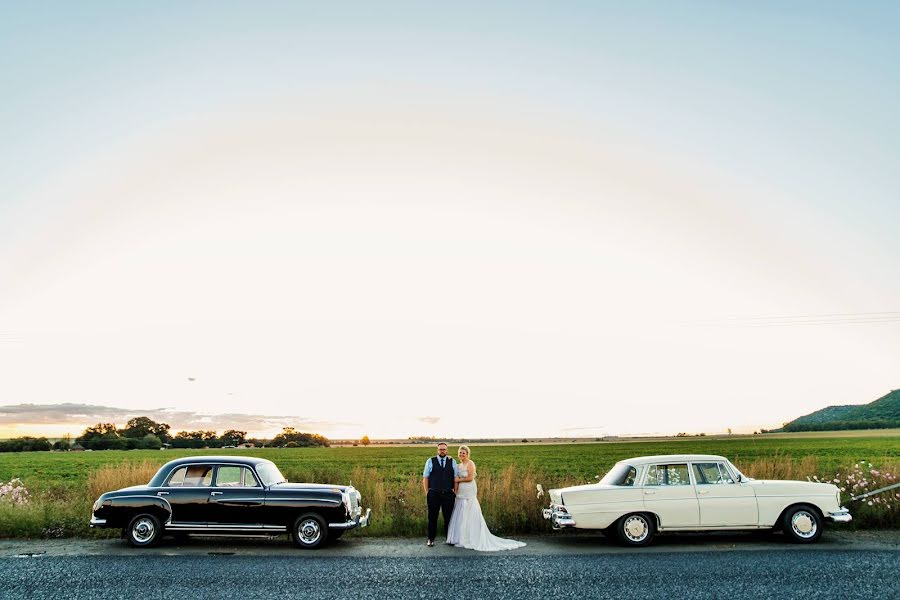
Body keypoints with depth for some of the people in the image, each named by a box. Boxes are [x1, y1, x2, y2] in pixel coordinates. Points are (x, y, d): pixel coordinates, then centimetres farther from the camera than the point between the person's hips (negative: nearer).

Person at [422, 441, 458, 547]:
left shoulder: (452, 461, 7)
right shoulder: (430, 461, 4)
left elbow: (456, 478, 6)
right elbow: (425, 478, 4)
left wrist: (455, 492, -1)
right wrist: (427, 492, -2)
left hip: (448, 494, 1)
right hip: (434, 494, -1)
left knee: (448, 517, 6)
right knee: (432, 517, 3)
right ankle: (431, 539, 14)